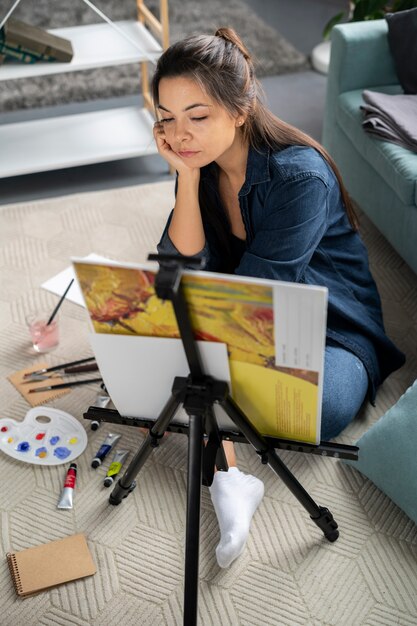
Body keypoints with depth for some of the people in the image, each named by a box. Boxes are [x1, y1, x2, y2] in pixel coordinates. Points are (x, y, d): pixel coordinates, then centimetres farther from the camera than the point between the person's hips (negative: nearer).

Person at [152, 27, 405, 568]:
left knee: (320, 410, -34)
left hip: (331, 327, -5)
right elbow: (186, 270, -13)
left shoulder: (300, 176, -26)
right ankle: (228, 477, -26)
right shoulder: (201, 162, -6)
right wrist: (187, 177, -22)